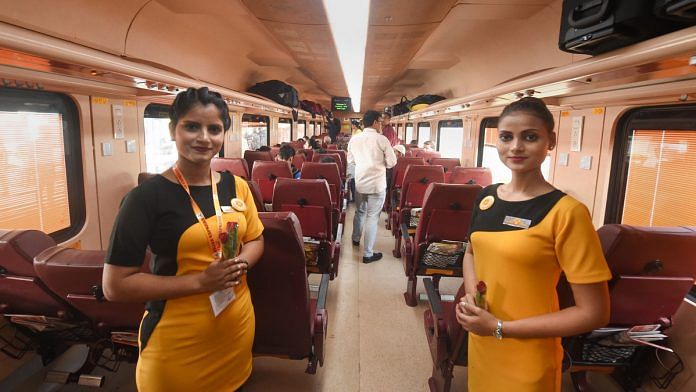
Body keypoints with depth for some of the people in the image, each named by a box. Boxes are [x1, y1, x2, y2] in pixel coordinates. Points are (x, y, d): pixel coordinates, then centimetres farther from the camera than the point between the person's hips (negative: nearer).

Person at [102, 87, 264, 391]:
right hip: (179, 340, -4)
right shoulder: (147, 196, -15)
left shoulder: (236, 186, -2)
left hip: (237, 324, 5)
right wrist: (199, 281, -22)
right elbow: (114, 286, -15)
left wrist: (241, 263, -11)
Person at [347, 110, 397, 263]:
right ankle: (368, 253, 6)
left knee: (360, 211, 24)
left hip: (360, 182, 5)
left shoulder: (354, 139, -1)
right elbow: (392, 162, -9)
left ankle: (356, 239, 45)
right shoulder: (381, 139, -13)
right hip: (377, 184, -5)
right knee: (372, 217, 1)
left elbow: (350, 160, 11)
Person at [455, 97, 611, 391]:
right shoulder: (486, 197, -2)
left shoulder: (566, 212, -19)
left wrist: (500, 327, -18)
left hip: (528, 359, -5)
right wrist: (470, 296, -6)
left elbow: (594, 313, -17)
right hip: (479, 342, 6)